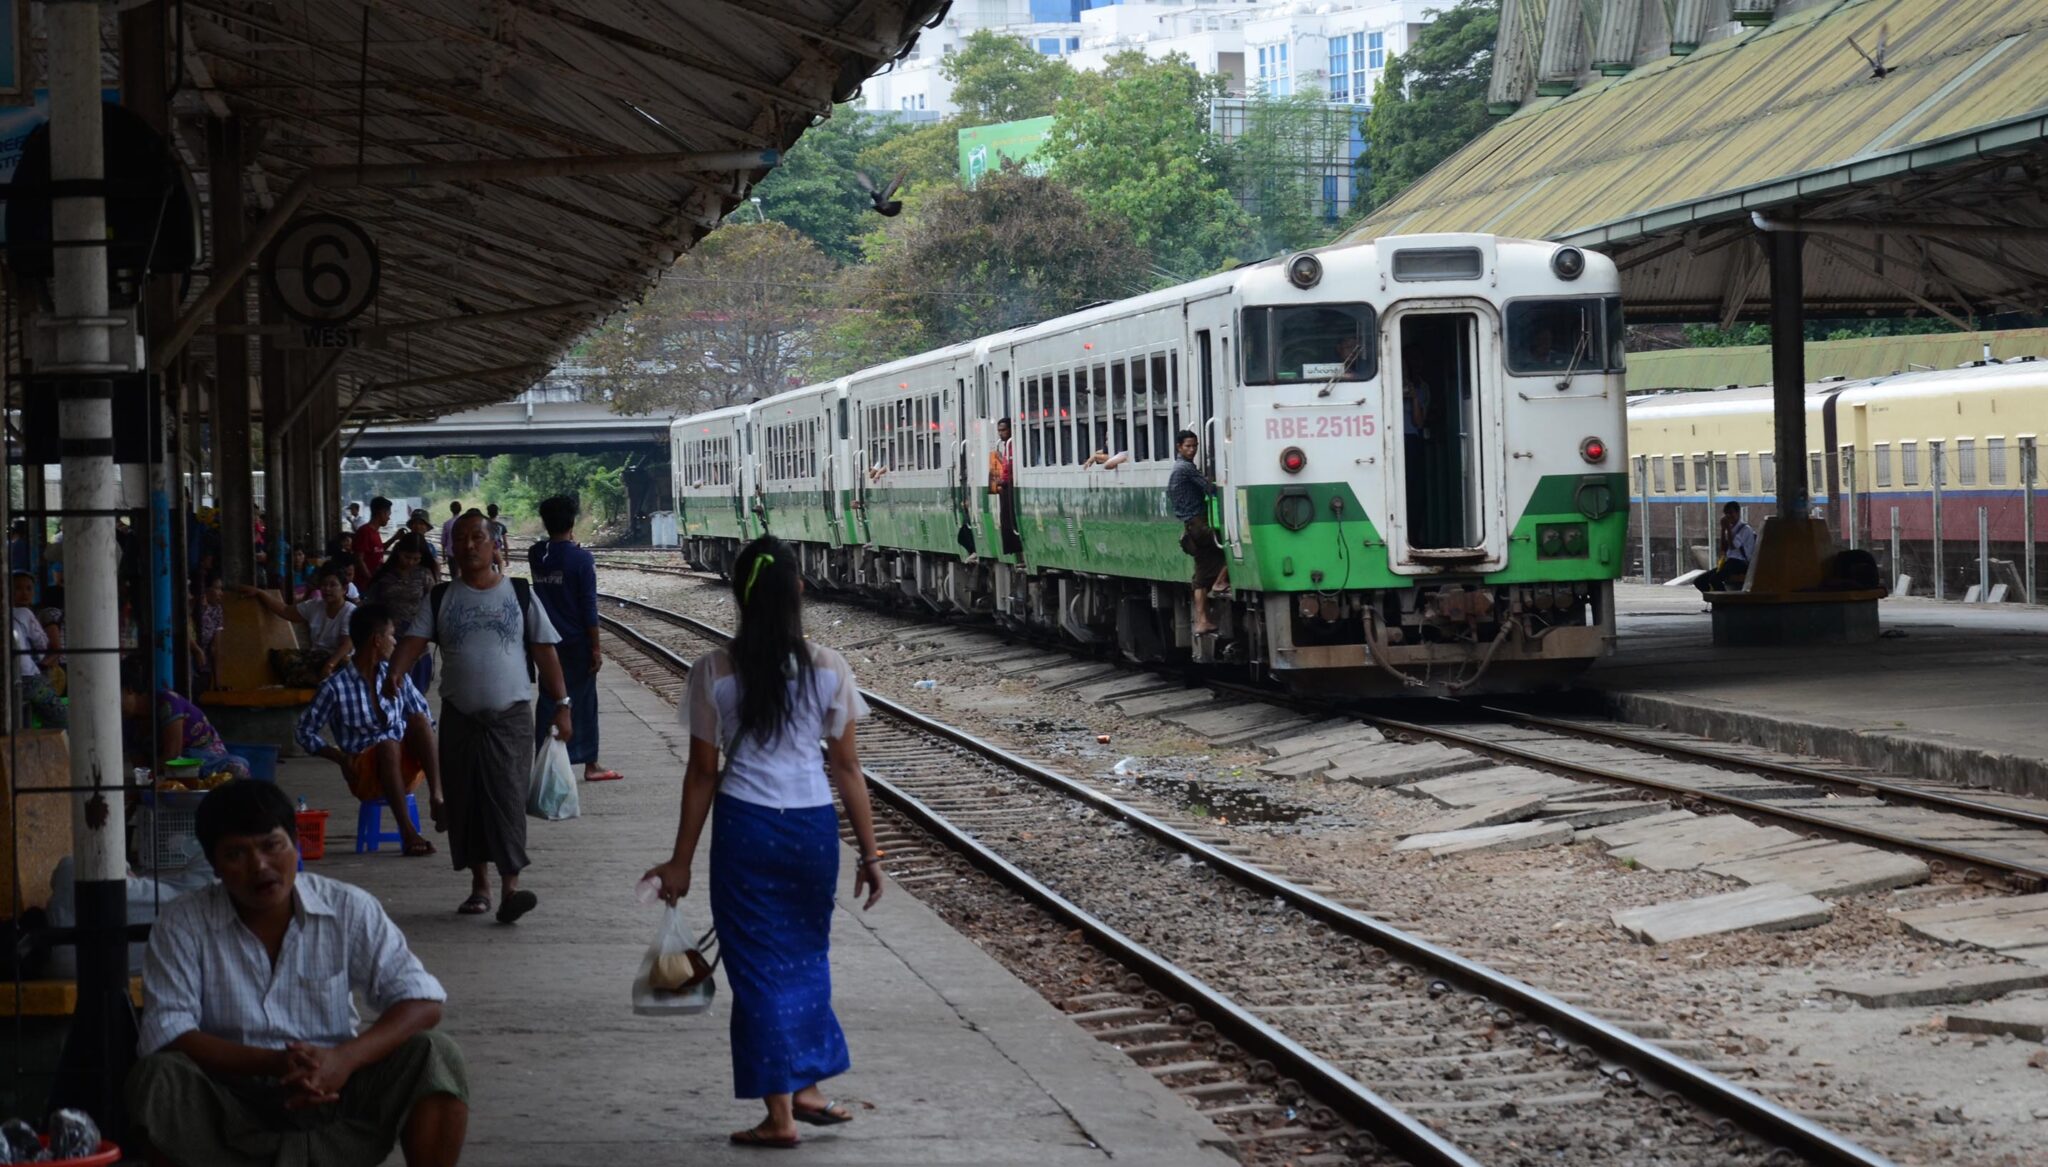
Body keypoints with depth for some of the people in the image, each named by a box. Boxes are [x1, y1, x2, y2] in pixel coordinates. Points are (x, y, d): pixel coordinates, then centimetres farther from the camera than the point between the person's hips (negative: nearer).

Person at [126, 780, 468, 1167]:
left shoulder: (349, 910, -2)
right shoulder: (182, 924, -5)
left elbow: (422, 1001, -8)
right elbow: (166, 1036, -14)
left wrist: (344, 1059, -28)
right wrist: (274, 1064, -29)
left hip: (337, 1095, 1)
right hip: (234, 1107, -1)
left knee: (434, 1056, -22)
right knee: (157, 1079, -30)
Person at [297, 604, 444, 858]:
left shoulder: (396, 675, 5)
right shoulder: (336, 687, -9)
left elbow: (424, 720, 12)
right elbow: (305, 732, -1)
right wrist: (340, 757, -15)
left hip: (404, 768, 4)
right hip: (365, 775, -4)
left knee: (418, 719, -22)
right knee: (388, 744, -36)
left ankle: (436, 798, -32)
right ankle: (406, 830, -38)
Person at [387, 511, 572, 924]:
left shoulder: (519, 595, 4)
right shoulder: (440, 598, 7)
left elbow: (545, 652, 5)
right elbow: (415, 638, -4)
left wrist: (561, 705, 0)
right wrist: (395, 672, -24)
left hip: (510, 716, -2)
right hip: (459, 715, 3)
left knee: (507, 797, -12)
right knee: (464, 801, 6)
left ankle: (510, 887, -16)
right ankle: (480, 885, 18)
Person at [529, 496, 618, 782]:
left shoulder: (535, 555, 0)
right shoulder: (581, 559, -15)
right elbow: (589, 608, -14)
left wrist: (567, 544, 13)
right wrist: (596, 647, -8)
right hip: (576, 642, -4)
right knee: (583, 702, 3)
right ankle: (590, 765, 8)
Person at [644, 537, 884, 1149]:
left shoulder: (716, 671, -7)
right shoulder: (827, 668, -5)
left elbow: (702, 774, -4)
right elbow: (847, 766, -2)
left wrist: (681, 861, 4)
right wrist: (869, 853, 6)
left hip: (745, 825, -1)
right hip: (813, 824, 2)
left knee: (758, 964, 7)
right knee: (805, 956, 21)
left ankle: (780, 1114, 8)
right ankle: (807, 1089, 26)